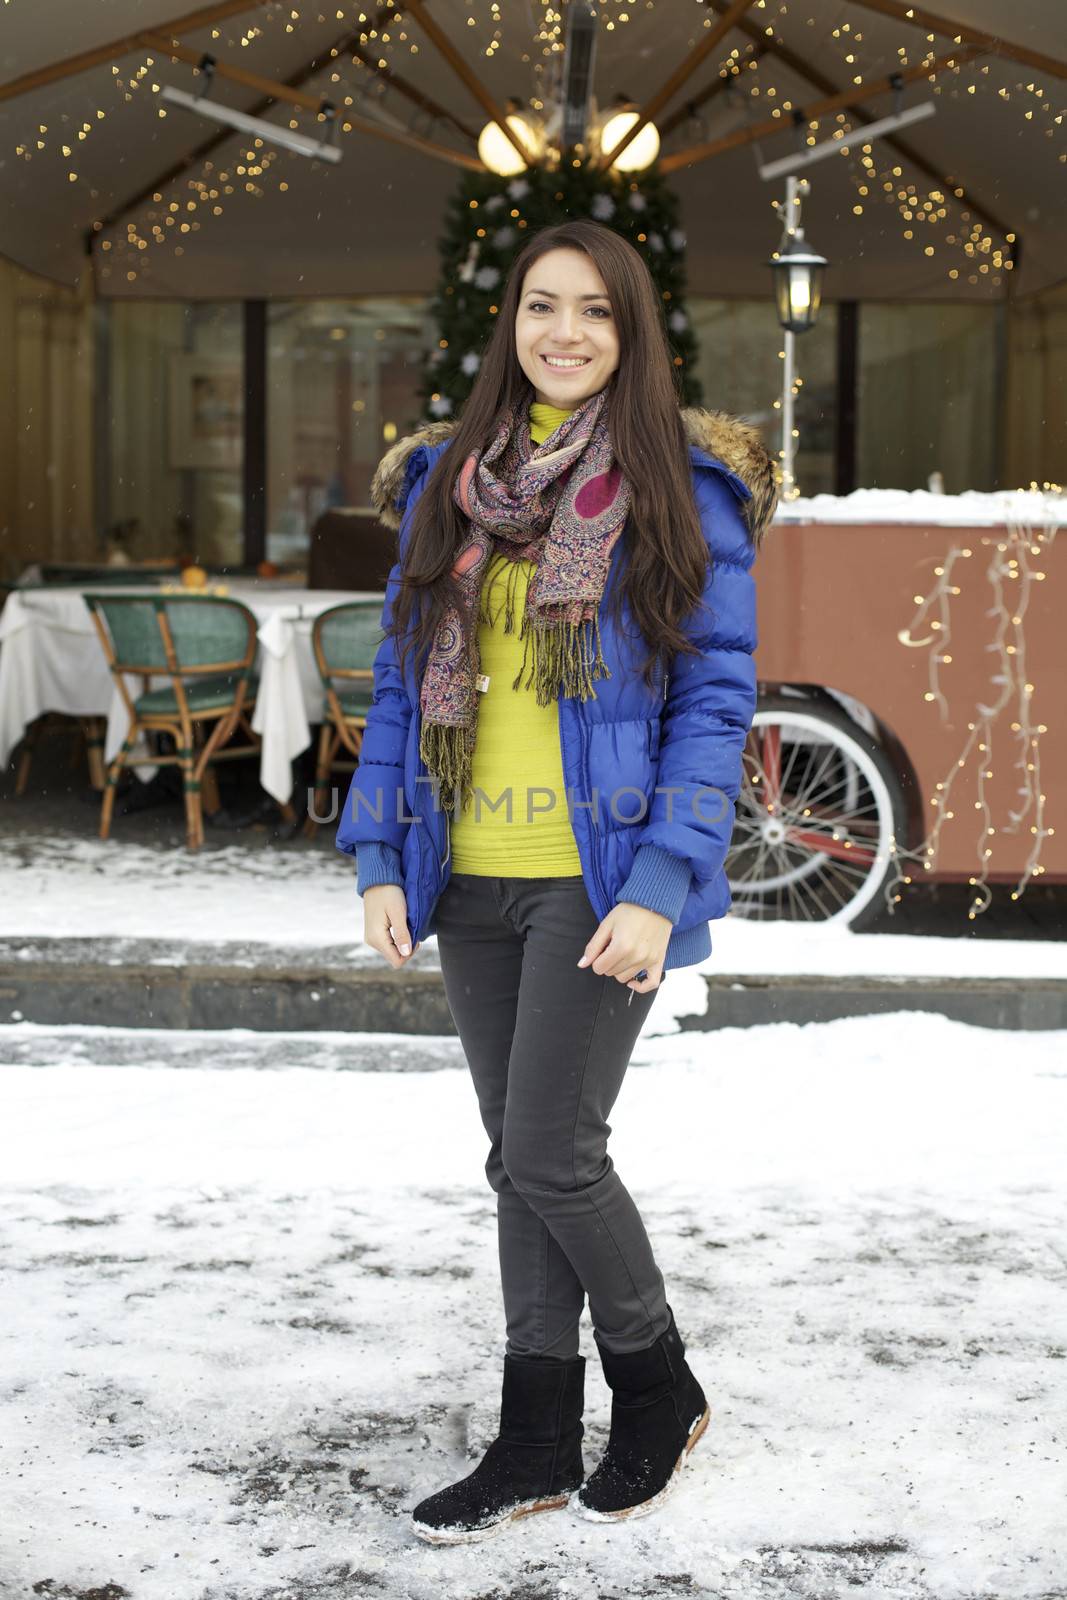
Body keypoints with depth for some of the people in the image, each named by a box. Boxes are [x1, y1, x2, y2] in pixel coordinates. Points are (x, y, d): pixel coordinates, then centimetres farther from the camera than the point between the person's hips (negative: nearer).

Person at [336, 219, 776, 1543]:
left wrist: (661, 887, -16)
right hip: (473, 882, 5)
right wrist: (380, 859, 3)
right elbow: (400, 683, 11)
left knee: (549, 1153, -7)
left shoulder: (684, 489, -4)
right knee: (520, 1159, 11)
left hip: (599, 877, -5)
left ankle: (657, 1384, 19)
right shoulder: (445, 482, 9)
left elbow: (716, 701, -7)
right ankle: (537, 1442, 23)